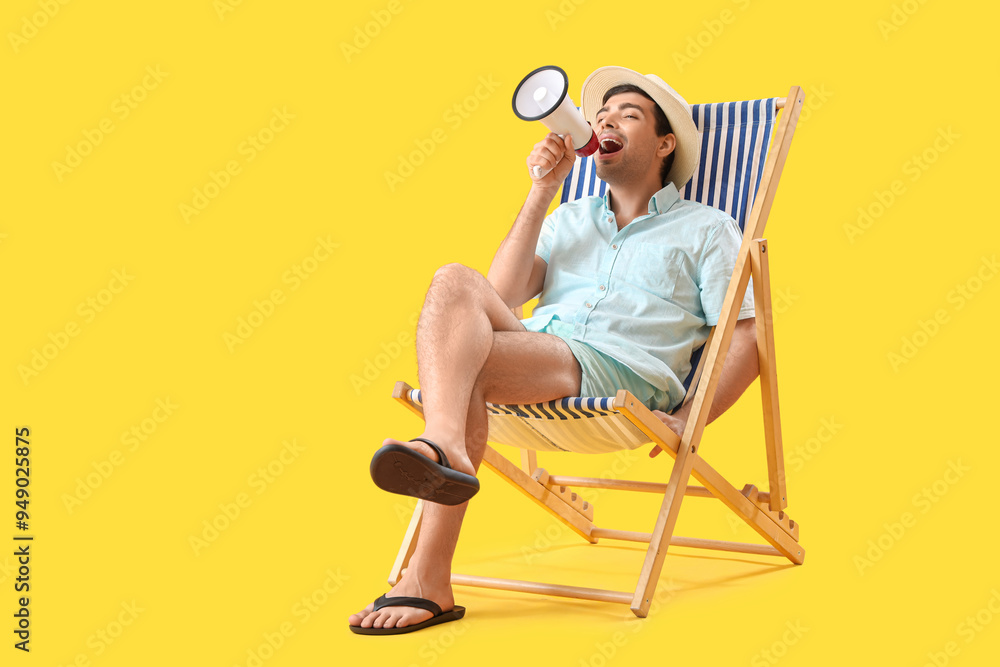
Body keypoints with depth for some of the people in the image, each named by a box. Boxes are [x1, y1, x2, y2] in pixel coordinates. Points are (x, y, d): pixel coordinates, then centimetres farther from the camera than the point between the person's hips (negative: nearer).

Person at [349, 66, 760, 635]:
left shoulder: (706, 229, 21)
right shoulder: (569, 220, 32)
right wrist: (542, 192, 10)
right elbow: (502, 296, 13)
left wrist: (688, 421, -5)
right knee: (456, 282, -28)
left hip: (622, 371, -4)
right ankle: (443, 444, -54)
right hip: (534, 361, 4)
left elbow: (747, 339, 10)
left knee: (471, 362, -32)